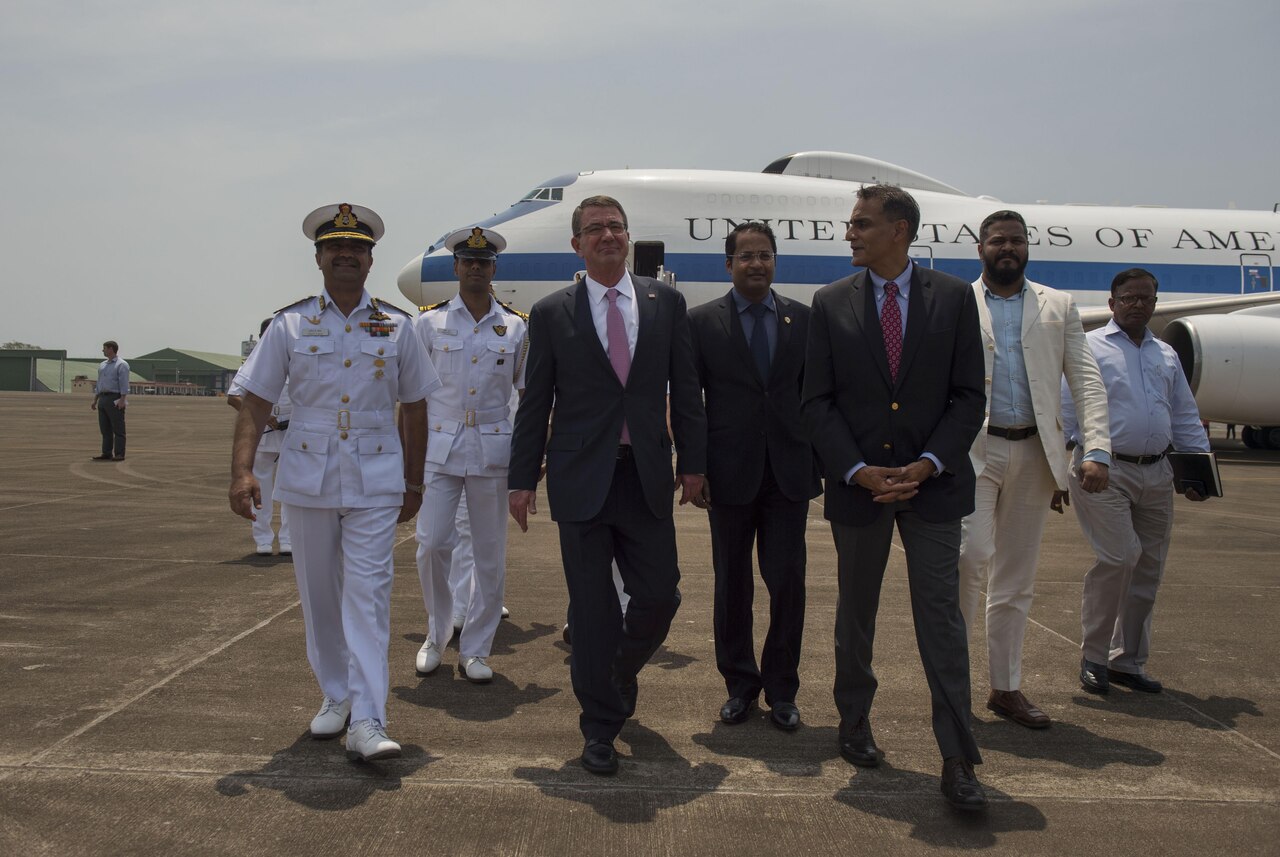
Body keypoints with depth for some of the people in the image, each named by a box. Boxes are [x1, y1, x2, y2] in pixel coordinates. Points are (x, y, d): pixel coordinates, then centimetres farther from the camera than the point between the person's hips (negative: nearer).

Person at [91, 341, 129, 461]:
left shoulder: (121, 365, -7)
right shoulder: (102, 365, 18)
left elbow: (124, 384, -14)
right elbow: (99, 384, 22)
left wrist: (122, 400, -23)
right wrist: (95, 400, 17)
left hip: (115, 400, -8)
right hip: (103, 399, 8)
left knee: (118, 428, -5)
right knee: (105, 429, 8)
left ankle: (119, 454, -5)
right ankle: (106, 453, 12)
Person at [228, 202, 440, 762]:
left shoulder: (396, 327, 5)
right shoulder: (289, 325, 3)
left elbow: (414, 409, 11)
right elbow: (256, 402, 1)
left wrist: (413, 482, 11)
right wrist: (242, 470, -12)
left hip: (376, 479, -1)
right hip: (306, 476, 1)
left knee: (368, 593, -8)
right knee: (318, 594, 10)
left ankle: (367, 722, -9)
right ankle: (335, 696, 28)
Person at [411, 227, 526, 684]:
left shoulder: (516, 328, 7)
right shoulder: (429, 322, 5)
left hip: (492, 452, 1)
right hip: (439, 448, -1)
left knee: (490, 555, 4)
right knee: (432, 546, -5)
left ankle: (475, 650, 17)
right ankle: (436, 636, 20)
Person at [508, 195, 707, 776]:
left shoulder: (666, 303, 6)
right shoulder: (551, 313, 3)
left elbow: (685, 389, 8)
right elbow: (535, 402, 4)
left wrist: (692, 461, 5)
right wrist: (523, 478, 2)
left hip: (647, 477, 2)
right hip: (581, 481, -1)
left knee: (659, 598, 4)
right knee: (592, 610, 3)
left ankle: (621, 673, 36)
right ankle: (601, 725, 19)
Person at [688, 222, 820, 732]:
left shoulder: (803, 319, 6)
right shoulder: (702, 322, 0)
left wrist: (821, 463, 1)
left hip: (788, 474, 1)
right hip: (730, 474, -1)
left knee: (788, 584, 3)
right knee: (732, 586, 10)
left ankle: (781, 689, 19)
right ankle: (739, 685, 25)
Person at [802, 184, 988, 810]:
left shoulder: (953, 296, 1)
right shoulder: (830, 303, 2)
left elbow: (969, 395, -1)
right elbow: (817, 401, 0)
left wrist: (926, 465, -13)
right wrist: (860, 472, -12)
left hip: (933, 481, -1)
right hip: (857, 483, 1)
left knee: (941, 613, -2)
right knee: (856, 610, 14)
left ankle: (957, 759, 4)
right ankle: (855, 722, 33)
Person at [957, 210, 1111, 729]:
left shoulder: (1058, 307, 13)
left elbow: (1086, 380, 5)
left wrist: (1096, 450, -8)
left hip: (1032, 453, 3)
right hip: (973, 449, -3)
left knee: (1016, 578, 8)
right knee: (972, 552, -20)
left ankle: (1006, 688, 18)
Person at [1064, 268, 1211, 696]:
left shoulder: (1166, 356, 20)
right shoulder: (1089, 347, 1)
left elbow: (1185, 419, 23)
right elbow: (1065, 409, -5)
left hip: (1156, 474, 6)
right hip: (1105, 470, -6)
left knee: (1148, 568, 7)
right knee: (1119, 557, -16)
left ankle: (1127, 661, 19)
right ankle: (1094, 657, 0)